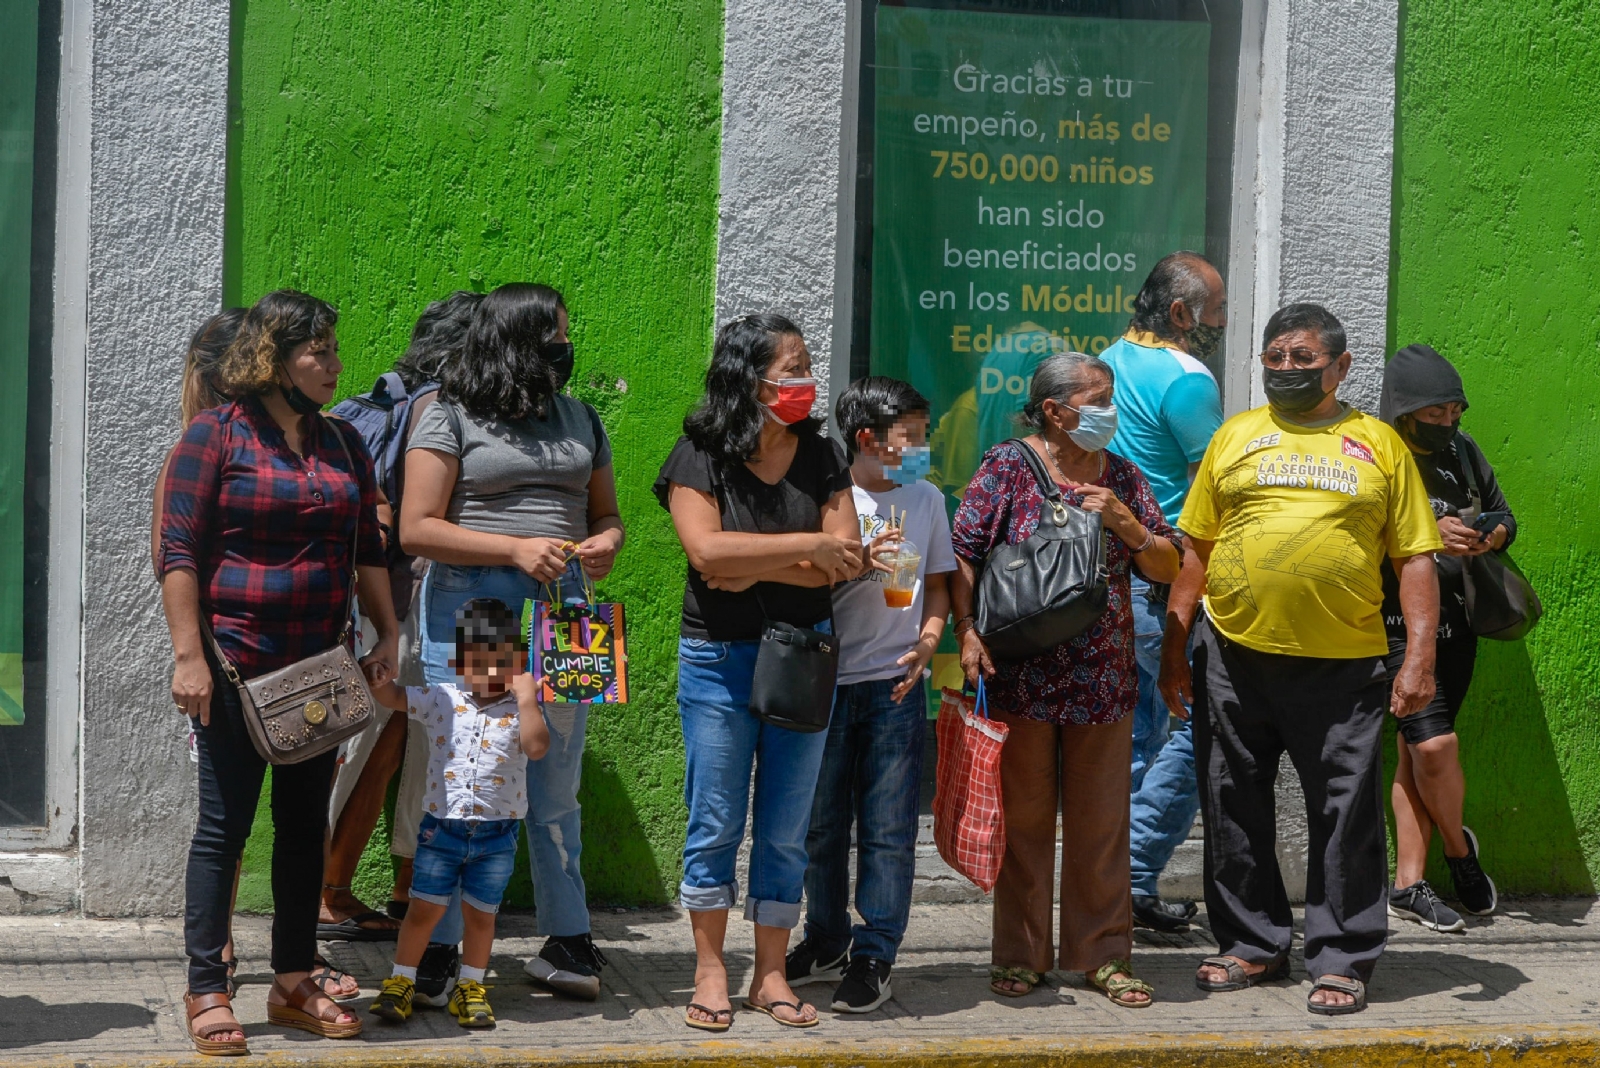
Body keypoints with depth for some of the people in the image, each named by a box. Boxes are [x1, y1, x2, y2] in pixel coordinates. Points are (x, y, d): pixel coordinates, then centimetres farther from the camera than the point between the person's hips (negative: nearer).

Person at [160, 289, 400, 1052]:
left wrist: (388, 637, 7)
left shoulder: (342, 444, 11)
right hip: (237, 666, -5)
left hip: (319, 667, 5)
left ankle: (294, 985, 18)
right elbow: (179, 553, -9)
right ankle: (207, 991, 5)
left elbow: (369, 551, 16)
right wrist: (189, 656, -15)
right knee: (224, 824, -2)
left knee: (305, 824, 10)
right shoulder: (216, 436, -5)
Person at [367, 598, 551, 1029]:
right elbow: (389, 695, 2)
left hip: (496, 832, -1)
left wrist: (526, 697, -23)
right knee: (425, 908, 5)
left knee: (480, 913, 10)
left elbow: (536, 747, -24)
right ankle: (400, 983, 16)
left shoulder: (519, 710, -7)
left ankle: (470, 988, 24)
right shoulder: (442, 701, 0)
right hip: (441, 827, 1)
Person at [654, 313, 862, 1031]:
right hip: (719, 659, -3)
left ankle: (771, 974, 16)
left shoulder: (819, 457, 3)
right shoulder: (700, 457, -6)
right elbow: (707, 549, -21)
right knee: (716, 827, 2)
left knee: (787, 831, 7)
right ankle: (710, 971, 14)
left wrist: (756, 568, -17)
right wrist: (807, 547, -18)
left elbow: (847, 562, -6)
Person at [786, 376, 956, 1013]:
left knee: (888, 827, -2)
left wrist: (926, 645, -3)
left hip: (895, 683, 1)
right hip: (827, 680, -1)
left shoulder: (926, 499, 8)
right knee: (823, 822, 8)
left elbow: (937, 585, 13)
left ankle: (874, 957, 4)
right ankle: (826, 943, 23)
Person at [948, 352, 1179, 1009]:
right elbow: (963, 555, -6)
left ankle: (1103, 954, 16)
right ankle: (1020, 955, 14)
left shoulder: (1121, 476, 10)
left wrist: (1123, 521, -7)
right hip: (1022, 676, -3)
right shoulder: (1008, 467, -2)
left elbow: (1166, 569, 9)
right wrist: (967, 631, -17)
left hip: (1104, 680, 4)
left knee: (1101, 821, 7)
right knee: (1023, 818, 5)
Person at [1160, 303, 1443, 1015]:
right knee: (1235, 810, 9)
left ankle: (1342, 960, 12)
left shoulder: (1378, 444, 6)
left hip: (1343, 662, -2)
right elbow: (1195, 550, 11)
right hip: (1232, 656, 2)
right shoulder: (1236, 436, 10)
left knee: (1345, 816, 1)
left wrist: (1420, 656, -6)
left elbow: (1415, 558, 4)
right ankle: (1253, 944, 23)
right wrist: (1173, 649, 6)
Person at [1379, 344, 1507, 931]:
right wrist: (1429, 537, -25)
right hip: (1398, 622, -6)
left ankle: (1408, 884, 11)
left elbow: (1503, 515, 20)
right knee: (1434, 742, -15)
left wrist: (1495, 534, -3)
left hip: (1455, 621, 6)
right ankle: (1459, 848, 11)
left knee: (1417, 748, 7)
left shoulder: (1463, 451, 10)